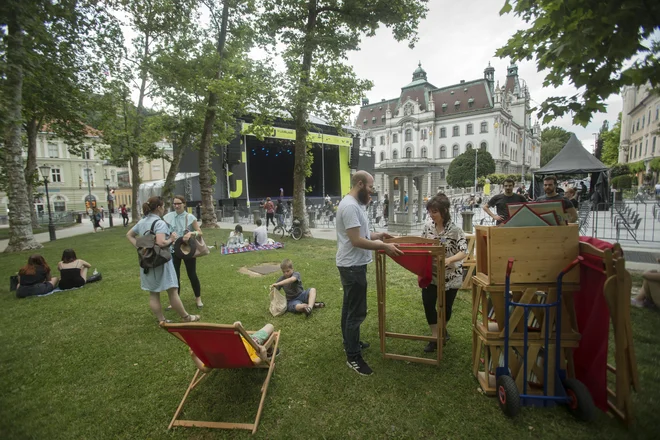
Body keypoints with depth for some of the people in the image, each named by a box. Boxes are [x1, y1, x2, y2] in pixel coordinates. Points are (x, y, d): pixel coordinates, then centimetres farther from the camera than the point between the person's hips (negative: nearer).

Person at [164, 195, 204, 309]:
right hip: (174, 249, 2)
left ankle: (198, 298, 24)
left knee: (192, 275, 6)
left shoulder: (190, 217, -7)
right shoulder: (168, 217, -2)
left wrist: (191, 233, -25)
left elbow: (200, 232, -5)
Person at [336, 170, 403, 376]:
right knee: (356, 311, -2)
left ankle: (350, 342, 38)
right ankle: (353, 357, 11)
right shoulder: (350, 206, -23)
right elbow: (357, 240, -26)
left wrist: (378, 235, 14)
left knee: (350, 307, 22)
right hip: (353, 266, -11)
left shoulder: (354, 204, 12)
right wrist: (384, 247, -23)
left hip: (352, 264, 11)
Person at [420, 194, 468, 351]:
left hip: (450, 275, -3)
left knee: (445, 306, 10)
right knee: (428, 303, -4)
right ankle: (435, 337, 12)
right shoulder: (428, 225, -4)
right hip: (431, 272, 4)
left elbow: (463, 252, -19)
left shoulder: (455, 229, -18)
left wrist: (449, 260, -36)